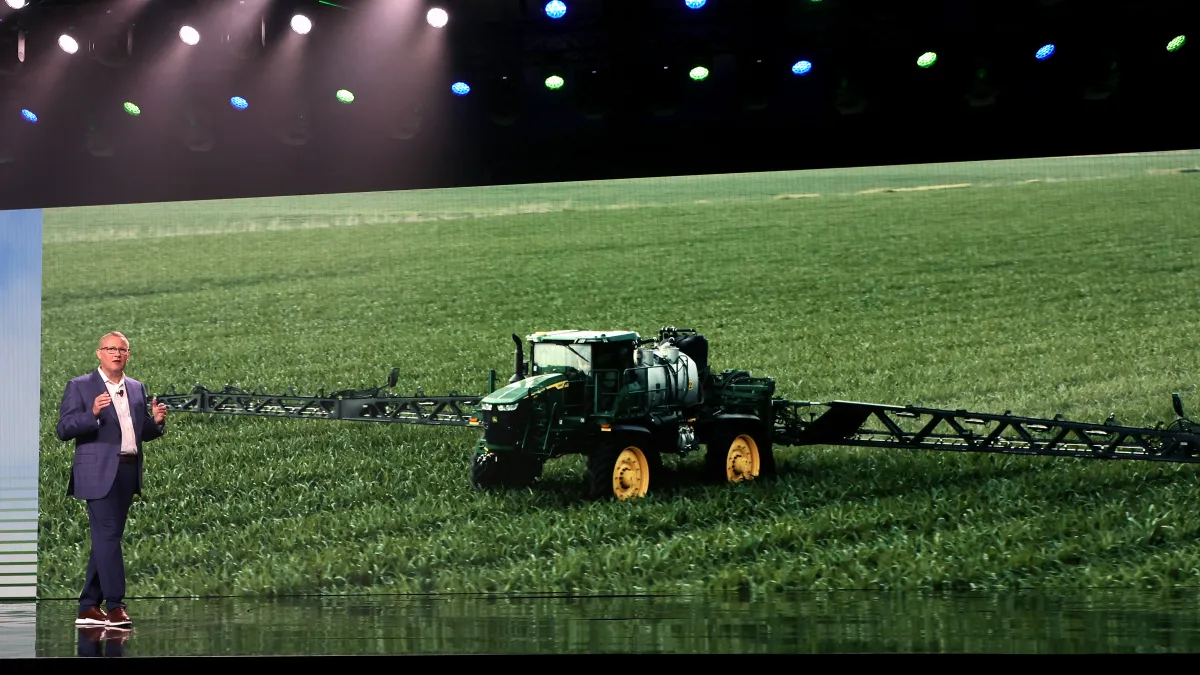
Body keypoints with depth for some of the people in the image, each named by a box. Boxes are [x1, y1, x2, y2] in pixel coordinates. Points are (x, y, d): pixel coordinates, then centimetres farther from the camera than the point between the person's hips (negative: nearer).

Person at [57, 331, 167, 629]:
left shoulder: (137, 389, 16)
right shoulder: (79, 386, -1)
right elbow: (63, 430, -8)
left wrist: (156, 421, -2)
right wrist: (93, 414, -23)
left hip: (129, 471, 6)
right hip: (99, 472, -6)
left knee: (106, 538, 10)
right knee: (107, 535, -11)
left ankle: (88, 607, 16)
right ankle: (115, 604, -9)